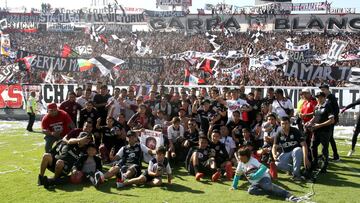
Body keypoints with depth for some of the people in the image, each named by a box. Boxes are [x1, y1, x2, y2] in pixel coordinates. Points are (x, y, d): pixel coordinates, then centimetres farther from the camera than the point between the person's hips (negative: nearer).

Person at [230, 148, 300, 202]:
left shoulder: (252, 160, -10)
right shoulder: (240, 163, 9)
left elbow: (264, 168, -23)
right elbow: (237, 174, 21)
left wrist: (254, 176, -30)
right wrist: (234, 186, 20)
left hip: (263, 178, -6)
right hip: (255, 183, 6)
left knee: (267, 186, -39)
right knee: (250, 190, -27)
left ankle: (289, 196, -44)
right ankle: (272, 192, -28)